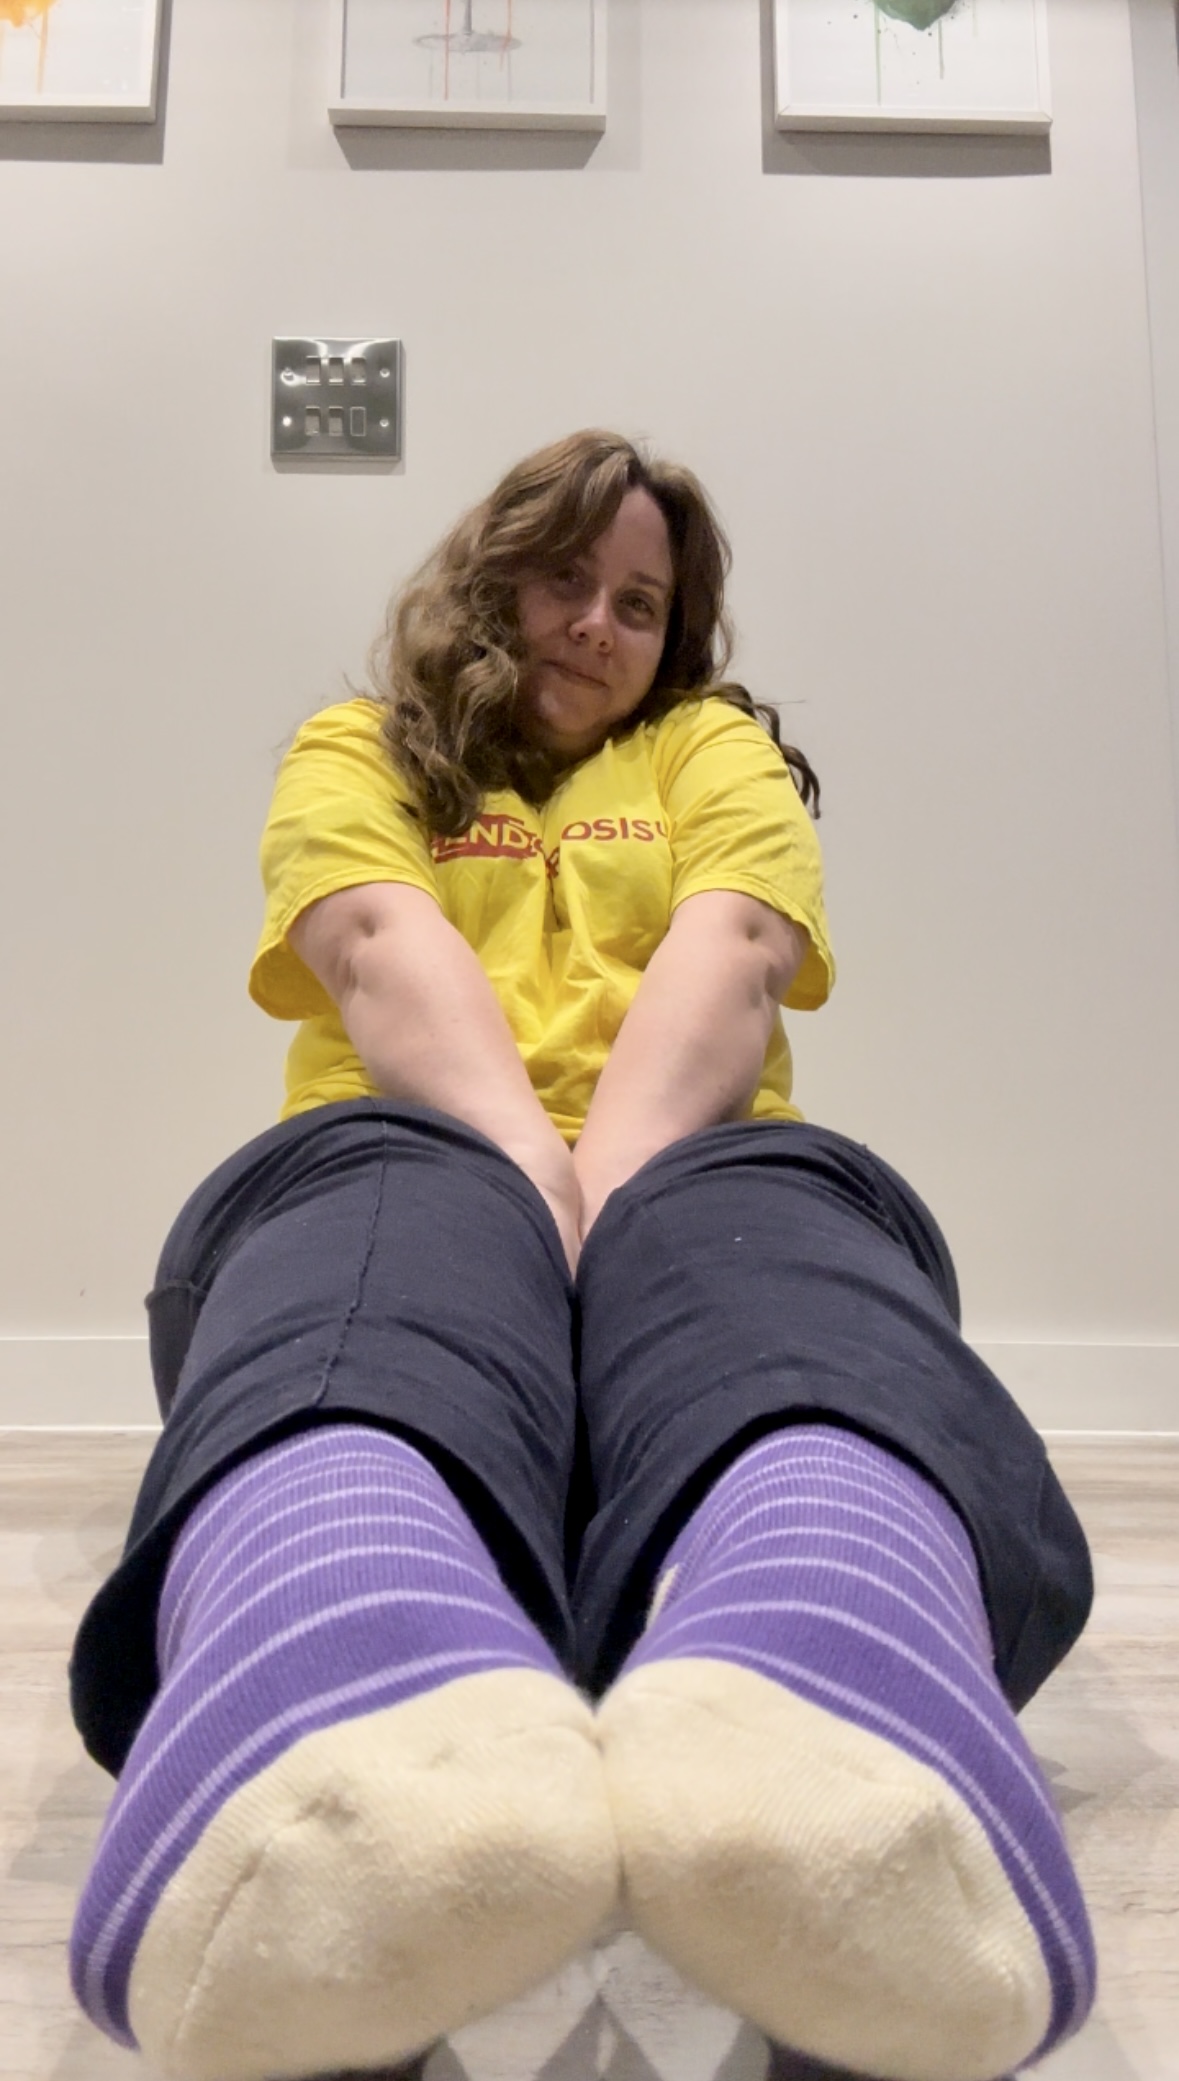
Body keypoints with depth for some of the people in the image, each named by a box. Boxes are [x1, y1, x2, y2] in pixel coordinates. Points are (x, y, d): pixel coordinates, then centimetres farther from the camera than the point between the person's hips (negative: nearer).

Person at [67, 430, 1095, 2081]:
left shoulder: (716, 746, 25)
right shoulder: (355, 751, 23)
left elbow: (728, 950, 2)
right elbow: (380, 940, -1)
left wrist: (612, 1174, -18)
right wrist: (519, 1163, -21)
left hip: (680, 1166, 1)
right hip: (412, 1152, 0)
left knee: (774, 1217, -35)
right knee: (382, 1209, -37)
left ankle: (820, 1732, -68)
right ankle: (339, 1760, -69)